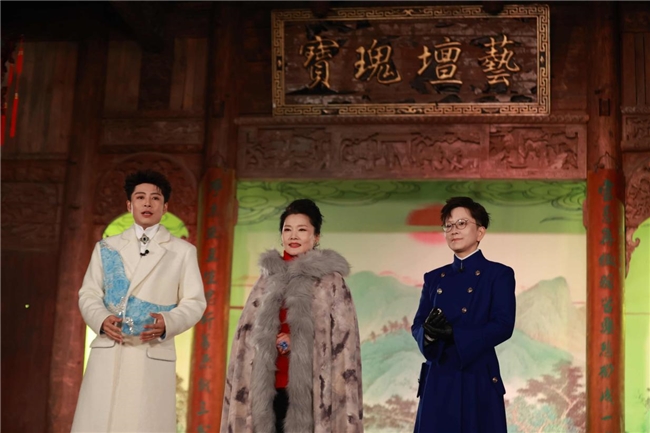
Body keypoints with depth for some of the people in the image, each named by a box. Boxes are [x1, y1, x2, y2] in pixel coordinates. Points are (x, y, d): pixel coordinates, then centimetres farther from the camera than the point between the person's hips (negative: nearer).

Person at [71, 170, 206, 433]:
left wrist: (168, 323, -15)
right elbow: (88, 294, 12)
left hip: (154, 354, -2)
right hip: (108, 351, 2)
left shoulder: (183, 251, 9)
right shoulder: (106, 248, 16)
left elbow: (194, 302, 4)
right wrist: (101, 320, -9)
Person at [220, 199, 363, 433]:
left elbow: (343, 339, -2)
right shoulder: (268, 278, 14)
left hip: (309, 390, -4)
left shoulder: (331, 280, 1)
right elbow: (249, 337, 17)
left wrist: (296, 342, -10)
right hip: (270, 390, 4)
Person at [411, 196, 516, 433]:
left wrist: (453, 333, -21)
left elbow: (503, 325, -11)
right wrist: (429, 332, -15)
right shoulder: (434, 278, 14)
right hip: (438, 381, 4)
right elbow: (417, 325, 10)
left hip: (478, 380, -3)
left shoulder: (498, 274, 1)